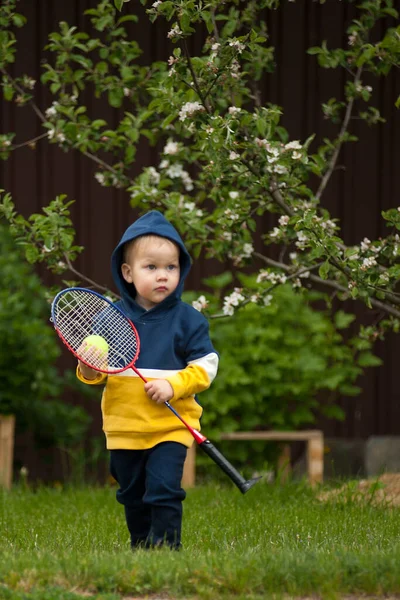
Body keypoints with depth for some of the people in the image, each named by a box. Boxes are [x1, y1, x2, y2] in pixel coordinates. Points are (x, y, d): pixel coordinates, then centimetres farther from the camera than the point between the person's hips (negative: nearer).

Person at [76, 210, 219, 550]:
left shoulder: (187, 319, -3)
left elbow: (205, 365, -3)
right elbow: (96, 374, 7)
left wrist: (173, 385, -18)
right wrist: (89, 369, -17)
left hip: (171, 424, -3)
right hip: (124, 427, 3)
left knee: (163, 489, -14)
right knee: (132, 495, 13)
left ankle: (166, 545, -5)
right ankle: (141, 547, 28)